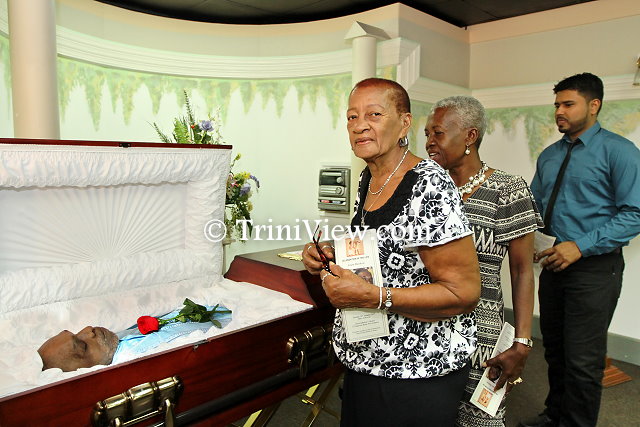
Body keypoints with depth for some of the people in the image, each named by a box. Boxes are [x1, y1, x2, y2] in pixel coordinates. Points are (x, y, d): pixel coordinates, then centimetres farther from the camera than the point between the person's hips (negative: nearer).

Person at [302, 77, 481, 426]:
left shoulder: (429, 186, -23)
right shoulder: (367, 179, 4)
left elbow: (465, 292, -23)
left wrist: (370, 296, -28)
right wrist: (330, 257, -1)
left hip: (417, 376, -8)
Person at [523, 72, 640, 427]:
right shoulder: (549, 156, 11)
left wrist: (580, 246, -23)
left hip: (594, 268, -6)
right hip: (554, 262, 6)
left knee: (583, 359, 1)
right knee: (554, 348, 19)